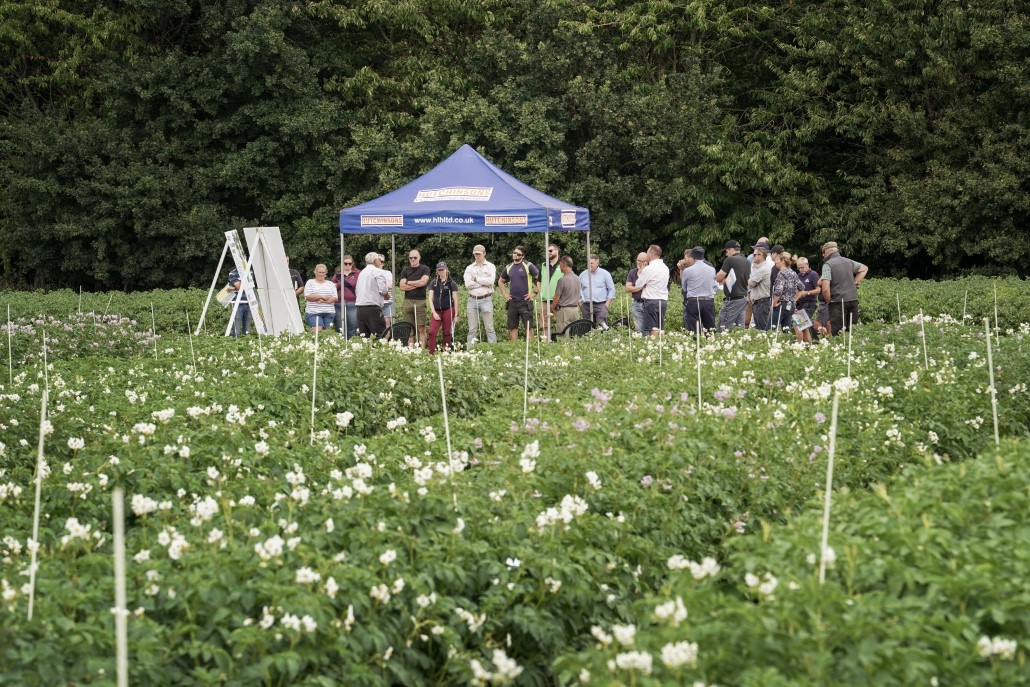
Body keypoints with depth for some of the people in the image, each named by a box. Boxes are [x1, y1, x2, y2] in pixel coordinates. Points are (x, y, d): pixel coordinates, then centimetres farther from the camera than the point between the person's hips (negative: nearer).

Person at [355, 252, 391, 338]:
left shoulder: (362, 272, 18)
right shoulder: (378, 272, -4)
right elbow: (383, 290, -14)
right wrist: (388, 288, 9)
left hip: (359, 307, 7)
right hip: (372, 307, -7)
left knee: (363, 335, 6)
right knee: (381, 334, -8)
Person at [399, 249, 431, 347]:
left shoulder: (424, 269, 6)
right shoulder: (405, 271, 13)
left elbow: (423, 281, -10)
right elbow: (402, 287, 2)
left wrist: (408, 282, 1)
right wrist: (417, 284, -5)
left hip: (420, 301, -3)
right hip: (408, 301, 3)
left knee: (421, 328, -5)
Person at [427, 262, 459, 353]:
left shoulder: (452, 283, 3)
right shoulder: (433, 283, 10)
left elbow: (455, 300, 3)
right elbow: (430, 298, 8)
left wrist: (456, 315, 0)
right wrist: (433, 312, -3)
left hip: (448, 310, -2)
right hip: (437, 311, 2)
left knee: (447, 333, 0)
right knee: (432, 332, -11)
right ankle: (431, 353, -10)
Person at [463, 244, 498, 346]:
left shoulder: (490, 266, 7)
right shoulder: (469, 268, 13)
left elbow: (491, 281, -11)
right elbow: (467, 284, -3)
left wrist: (476, 279, -3)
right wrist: (483, 283, -6)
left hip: (486, 299, -2)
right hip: (472, 300, 2)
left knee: (489, 328, -4)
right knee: (472, 330, 3)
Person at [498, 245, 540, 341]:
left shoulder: (528, 266, -4)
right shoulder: (509, 267, 11)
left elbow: (539, 279, -6)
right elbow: (500, 281, 25)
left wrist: (535, 293, -9)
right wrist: (504, 294, 14)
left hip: (525, 302, -5)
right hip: (512, 302, 5)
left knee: (529, 326, -4)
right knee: (512, 327, 7)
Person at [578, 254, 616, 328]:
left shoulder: (605, 274, 4)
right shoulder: (582, 275, 12)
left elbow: (611, 289, 4)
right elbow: (578, 290, 17)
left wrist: (607, 303, -4)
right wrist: (580, 304, 8)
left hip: (600, 305, -3)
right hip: (586, 305, 3)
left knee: (602, 325, -15)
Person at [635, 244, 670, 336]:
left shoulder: (649, 269, -12)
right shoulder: (665, 267, 12)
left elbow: (638, 284, -3)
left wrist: (640, 274, 13)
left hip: (651, 301, -7)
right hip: (663, 300, 7)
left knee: (652, 329, -8)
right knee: (660, 329, 9)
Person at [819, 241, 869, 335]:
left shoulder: (828, 264, -8)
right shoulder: (848, 261, 12)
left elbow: (825, 289, -17)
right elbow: (864, 269, 28)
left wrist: (828, 302, -1)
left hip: (838, 302, -6)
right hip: (853, 299, 6)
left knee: (837, 333, -5)